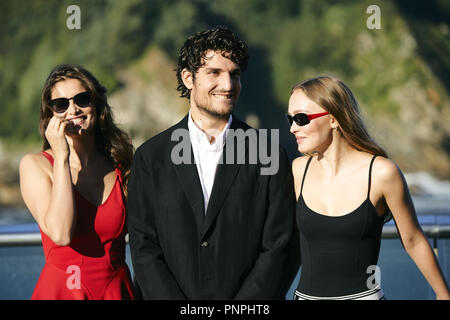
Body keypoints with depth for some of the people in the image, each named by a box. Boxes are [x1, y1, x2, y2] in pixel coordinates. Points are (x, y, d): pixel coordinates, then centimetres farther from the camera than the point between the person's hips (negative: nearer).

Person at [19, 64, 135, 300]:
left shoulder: (121, 166, 4)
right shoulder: (34, 165, -5)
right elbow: (60, 233, -20)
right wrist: (62, 158, -17)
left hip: (116, 290, 3)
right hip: (60, 291, -3)